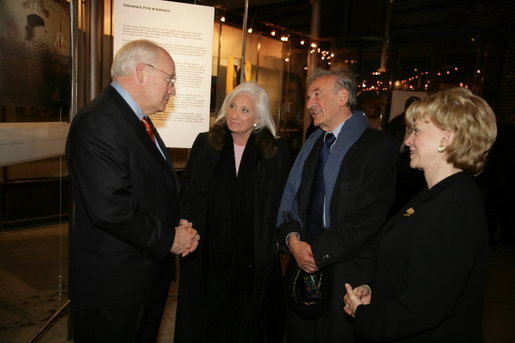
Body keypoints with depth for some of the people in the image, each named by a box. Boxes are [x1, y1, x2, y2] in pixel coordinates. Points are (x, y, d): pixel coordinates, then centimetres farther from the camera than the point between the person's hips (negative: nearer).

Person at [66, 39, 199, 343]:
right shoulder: (98, 123, -21)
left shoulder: (139, 120, 10)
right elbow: (109, 207, -30)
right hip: (114, 285, -9)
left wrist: (179, 225, 0)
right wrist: (169, 238, -17)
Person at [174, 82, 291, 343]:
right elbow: (188, 196, 2)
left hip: (255, 258, -1)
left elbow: (284, 201, 1)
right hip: (208, 255, 1)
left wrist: (276, 239, -6)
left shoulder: (276, 151, -2)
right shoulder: (205, 143, 1)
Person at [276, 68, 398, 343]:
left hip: (347, 273, -5)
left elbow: (370, 216, -16)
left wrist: (318, 251, -15)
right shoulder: (312, 143, 11)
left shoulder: (378, 145, -9)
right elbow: (290, 199, 9)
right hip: (304, 267, 6)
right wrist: (292, 239, -9)